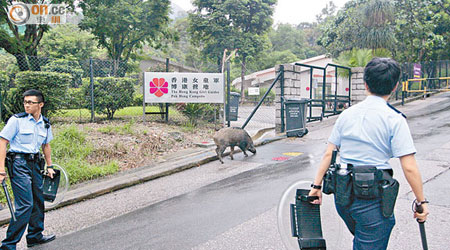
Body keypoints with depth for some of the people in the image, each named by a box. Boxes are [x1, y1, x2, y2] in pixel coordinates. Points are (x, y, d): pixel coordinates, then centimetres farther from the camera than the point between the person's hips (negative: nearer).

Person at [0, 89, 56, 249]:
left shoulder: (45, 124, 7)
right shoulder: (17, 120, -9)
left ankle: (35, 236, 31)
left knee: (38, 201, 14)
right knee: (25, 204, -11)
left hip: (35, 164, 7)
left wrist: (49, 166, 19)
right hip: (19, 164, -6)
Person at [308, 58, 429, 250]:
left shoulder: (347, 114, 4)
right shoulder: (394, 119, -9)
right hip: (372, 199, -5)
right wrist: (421, 201, -2)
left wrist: (317, 185, 10)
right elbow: (409, 168, -13)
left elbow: (328, 154, 4)